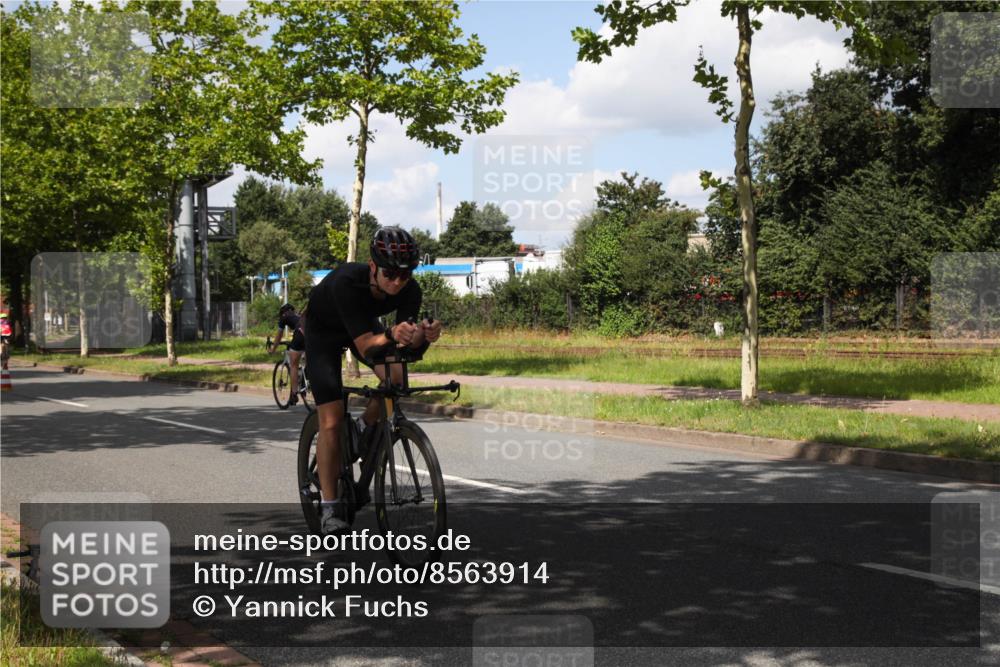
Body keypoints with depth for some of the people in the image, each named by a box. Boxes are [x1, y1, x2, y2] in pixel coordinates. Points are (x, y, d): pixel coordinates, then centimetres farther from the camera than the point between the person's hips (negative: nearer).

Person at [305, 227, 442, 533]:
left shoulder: (410, 290, -27)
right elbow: (366, 346, -43)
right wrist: (391, 335, -61)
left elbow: (406, 347, -28)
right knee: (331, 421, -13)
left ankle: (364, 433, 5)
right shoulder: (347, 282, -40)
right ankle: (329, 508, -4)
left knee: (397, 376, -24)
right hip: (324, 330, -4)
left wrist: (423, 336, -48)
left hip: (366, 324, 4)